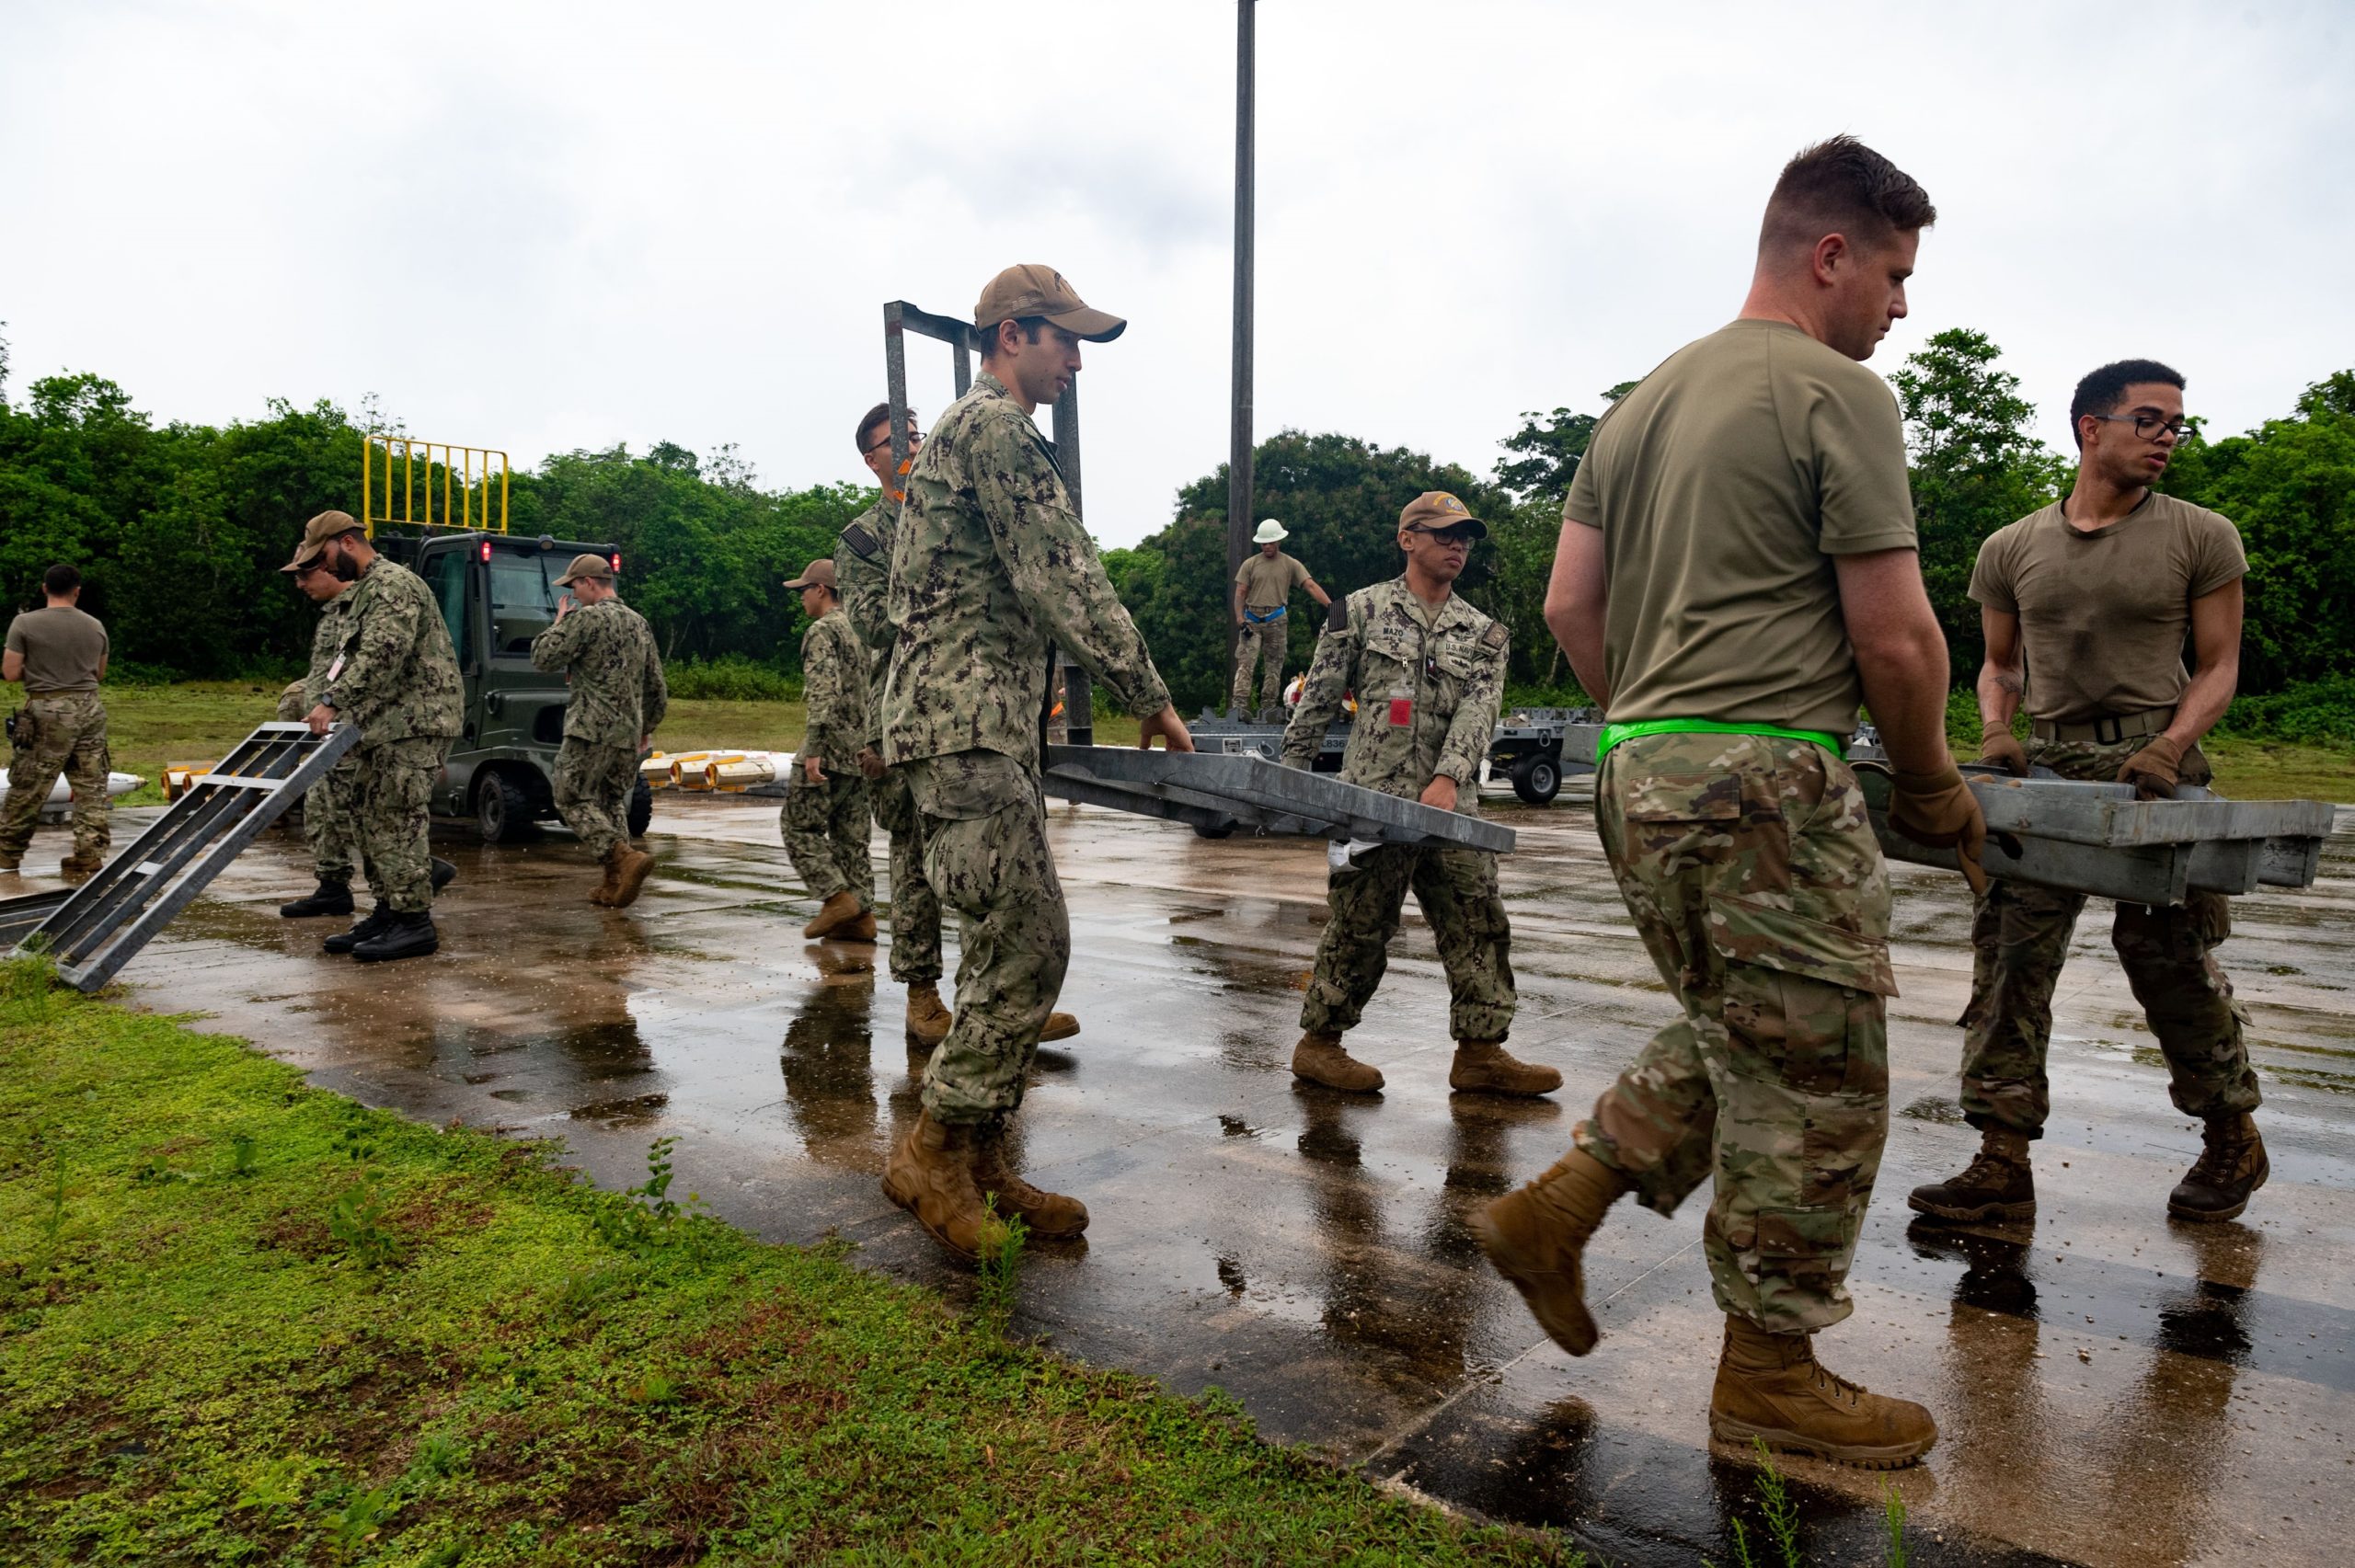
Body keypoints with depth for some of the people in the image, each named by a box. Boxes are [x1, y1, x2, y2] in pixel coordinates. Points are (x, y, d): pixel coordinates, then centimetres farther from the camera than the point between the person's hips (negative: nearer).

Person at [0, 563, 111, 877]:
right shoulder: (95, 626, 5)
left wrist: (36, 665, 14)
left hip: (48, 713, -3)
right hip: (89, 710, 3)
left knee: (27, 788, 8)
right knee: (91, 789, 5)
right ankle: (89, 856, 6)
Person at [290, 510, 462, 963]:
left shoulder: (394, 583, -12)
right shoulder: (363, 591, 22)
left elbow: (382, 655, -24)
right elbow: (353, 658, 26)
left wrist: (332, 702, -26)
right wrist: (331, 706, 16)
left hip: (414, 723, -11)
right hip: (382, 724, 11)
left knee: (397, 820, -11)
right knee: (370, 818, 12)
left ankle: (415, 922, -6)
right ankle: (387, 913, 20)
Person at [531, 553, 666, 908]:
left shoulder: (586, 618, -9)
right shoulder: (639, 623, 15)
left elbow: (543, 658, -7)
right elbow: (656, 685, 18)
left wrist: (558, 623, 7)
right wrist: (648, 726, 28)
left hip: (592, 730, -7)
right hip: (628, 734, 7)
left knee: (573, 801, -1)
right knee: (612, 803, 14)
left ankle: (625, 859, -18)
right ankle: (615, 885, 10)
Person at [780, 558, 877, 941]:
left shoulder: (822, 630, -9)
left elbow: (824, 692, -21)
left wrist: (813, 749, -23)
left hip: (830, 751, -8)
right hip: (861, 751, 8)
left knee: (798, 825, 1)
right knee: (851, 834, 9)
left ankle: (837, 897, -7)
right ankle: (861, 915, 7)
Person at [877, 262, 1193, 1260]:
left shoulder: (971, 429, 26)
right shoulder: (995, 427, -8)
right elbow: (1062, 581, -14)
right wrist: (1149, 697, -9)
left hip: (990, 732, 11)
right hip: (964, 726, -11)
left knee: (1009, 945, 9)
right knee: (1028, 942, -11)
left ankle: (978, 1161, 14)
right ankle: (934, 1152, 0)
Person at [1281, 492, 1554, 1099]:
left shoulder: (1483, 633, 14)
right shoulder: (1361, 611, 6)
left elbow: (1478, 711, -1)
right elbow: (1317, 700, 5)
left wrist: (1447, 780, -18)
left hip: (1451, 802, 5)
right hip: (1374, 796, -4)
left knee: (1478, 921, 3)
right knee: (1361, 924, -1)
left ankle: (1481, 1054, 12)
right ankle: (1318, 1044, 14)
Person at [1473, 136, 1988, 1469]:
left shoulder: (1644, 402, 18)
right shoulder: (1838, 394, -7)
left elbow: (1570, 604, 15)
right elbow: (1896, 636, -10)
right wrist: (1933, 788, 5)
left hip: (1641, 770, 9)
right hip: (1771, 781, -9)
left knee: (1732, 1043, 23)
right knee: (1814, 1083, 5)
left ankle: (1552, 1215, 20)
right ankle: (1770, 1372, 19)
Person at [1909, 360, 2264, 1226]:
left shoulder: (2202, 537, 5)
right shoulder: (2011, 549, 11)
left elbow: (2219, 664, 4)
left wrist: (2171, 746, -13)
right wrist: (1995, 729, -1)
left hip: (2153, 767, -2)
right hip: (2046, 765, 2)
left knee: (2171, 960, 2)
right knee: (2009, 954, -5)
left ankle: (2233, 1138, 28)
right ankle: (2003, 1164, 0)